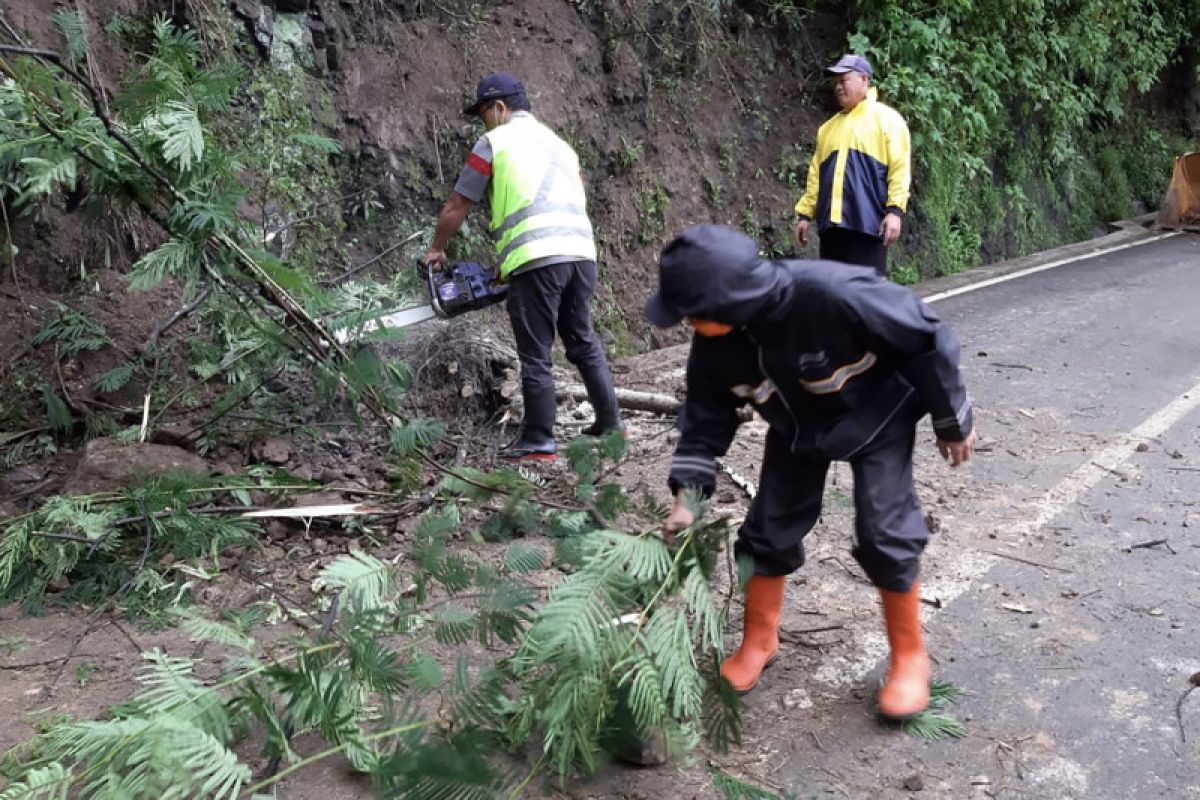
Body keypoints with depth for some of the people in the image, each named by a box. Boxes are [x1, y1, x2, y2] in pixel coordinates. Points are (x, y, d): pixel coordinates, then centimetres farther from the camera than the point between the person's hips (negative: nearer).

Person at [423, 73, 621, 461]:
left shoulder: (494, 142, 7)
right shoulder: (561, 145, 26)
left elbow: (456, 207, 10)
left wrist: (436, 250, 26)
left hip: (537, 258, -6)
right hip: (582, 252, 6)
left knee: (535, 355, 1)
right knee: (583, 341, 18)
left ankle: (539, 442, 5)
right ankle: (610, 423, 21)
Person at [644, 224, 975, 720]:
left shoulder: (832, 294, -42)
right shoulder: (715, 344, -24)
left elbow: (927, 339, -27)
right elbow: (706, 418, -7)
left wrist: (953, 422, -15)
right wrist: (687, 497, -13)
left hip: (877, 417, -4)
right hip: (797, 428, 5)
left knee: (884, 535, -8)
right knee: (768, 529, 5)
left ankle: (909, 657, 15)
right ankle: (758, 641, 28)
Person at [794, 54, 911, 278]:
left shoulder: (886, 118, 3)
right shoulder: (829, 126, 22)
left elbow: (899, 168, -5)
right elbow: (816, 173, 21)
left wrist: (895, 210, -16)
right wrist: (805, 213, 14)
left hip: (867, 221, -6)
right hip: (832, 223, 6)